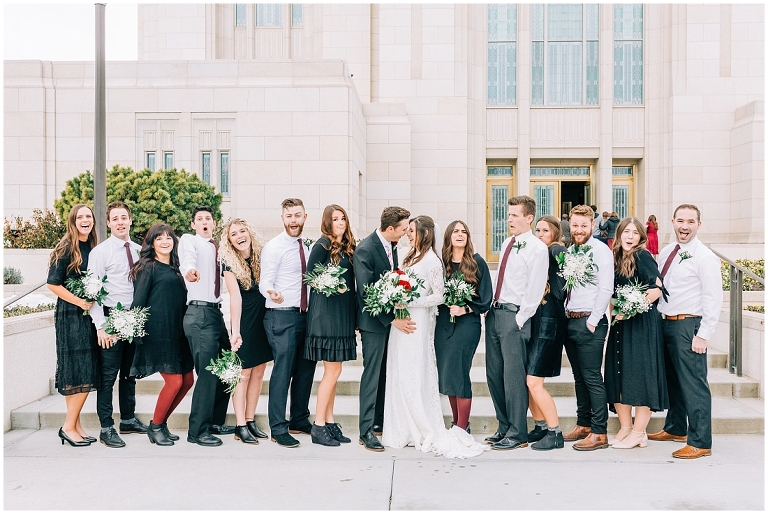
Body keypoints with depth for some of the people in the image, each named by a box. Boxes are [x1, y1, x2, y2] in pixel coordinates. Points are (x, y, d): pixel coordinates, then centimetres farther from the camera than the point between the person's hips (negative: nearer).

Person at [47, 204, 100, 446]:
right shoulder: (66, 248, -8)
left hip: (89, 315, 7)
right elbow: (53, 284, -12)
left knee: (87, 372, 9)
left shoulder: (93, 248, 11)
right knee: (80, 372, -7)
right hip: (70, 315, -7)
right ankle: (69, 426, 5)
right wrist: (79, 301, -17)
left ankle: (74, 424, 17)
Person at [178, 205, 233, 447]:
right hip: (200, 313, -8)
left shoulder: (217, 248, 19)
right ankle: (197, 431, 1)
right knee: (207, 373, -10)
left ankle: (215, 422, 28)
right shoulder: (189, 240, -2)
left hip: (216, 312, 8)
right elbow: (187, 258, -26)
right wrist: (189, 270, -47)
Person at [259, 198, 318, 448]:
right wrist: (272, 294, -36)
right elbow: (265, 282, -15)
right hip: (282, 315, -7)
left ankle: (299, 420, 28)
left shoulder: (306, 246, 13)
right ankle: (278, 428, 5)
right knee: (283, 371, -6)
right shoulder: (273, 247, -8)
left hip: (305, 314, 8)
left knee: (306, 368, 13)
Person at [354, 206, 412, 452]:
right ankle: (366, 431, 7)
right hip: (374, 321, -7)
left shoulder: (391, 245, 5)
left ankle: (380, 422, 24)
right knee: (372, 374, -2)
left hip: (391, 317, 7)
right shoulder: (365, 250, -18)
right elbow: (366, 293, -20)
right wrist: (392, 319, -21)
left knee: (385, 373, 13)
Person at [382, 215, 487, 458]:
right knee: (400, 376, 9)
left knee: (415, 378, -3)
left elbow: (439, 296, -13)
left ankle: (429, 433, 9)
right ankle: (405, 430, 18)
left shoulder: (432, 260, -10)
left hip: (417, 323, -8)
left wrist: (409, 302, -17)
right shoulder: (410, 258, 14)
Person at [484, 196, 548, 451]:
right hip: (495, 312, 8)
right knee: (494, 374, 12)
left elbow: (535, 291, -12)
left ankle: (517, 434, 11)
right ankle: (504, 427, 26)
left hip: (515, 316, -8)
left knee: (513, 376, -3)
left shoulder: (537, 248, -9)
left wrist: (519, 320, -14)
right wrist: (492, 308, 10)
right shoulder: (506, 244, 16)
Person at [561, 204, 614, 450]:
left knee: (592, 378, -4)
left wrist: (593, 321, -15)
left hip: (589, 322, -7)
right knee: (579, 377, 15)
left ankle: (599, 433, 4)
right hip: (569, 320, 7)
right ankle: (583, 425, 25)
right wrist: (566, 315, 8)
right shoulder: (568, 252, 14)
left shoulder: (601, 250, -7)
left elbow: (606, 289, -13)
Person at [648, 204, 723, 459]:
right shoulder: (666, 252, 11)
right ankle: (675, 428, 35)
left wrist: (703, 335, -17)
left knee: (693, 384, -3)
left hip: (688, 326, -7)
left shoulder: (704, 257, -10)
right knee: (671, 380, 19)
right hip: (664, 323, 8)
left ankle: (700, 442, 6)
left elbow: (713, 299, -13)